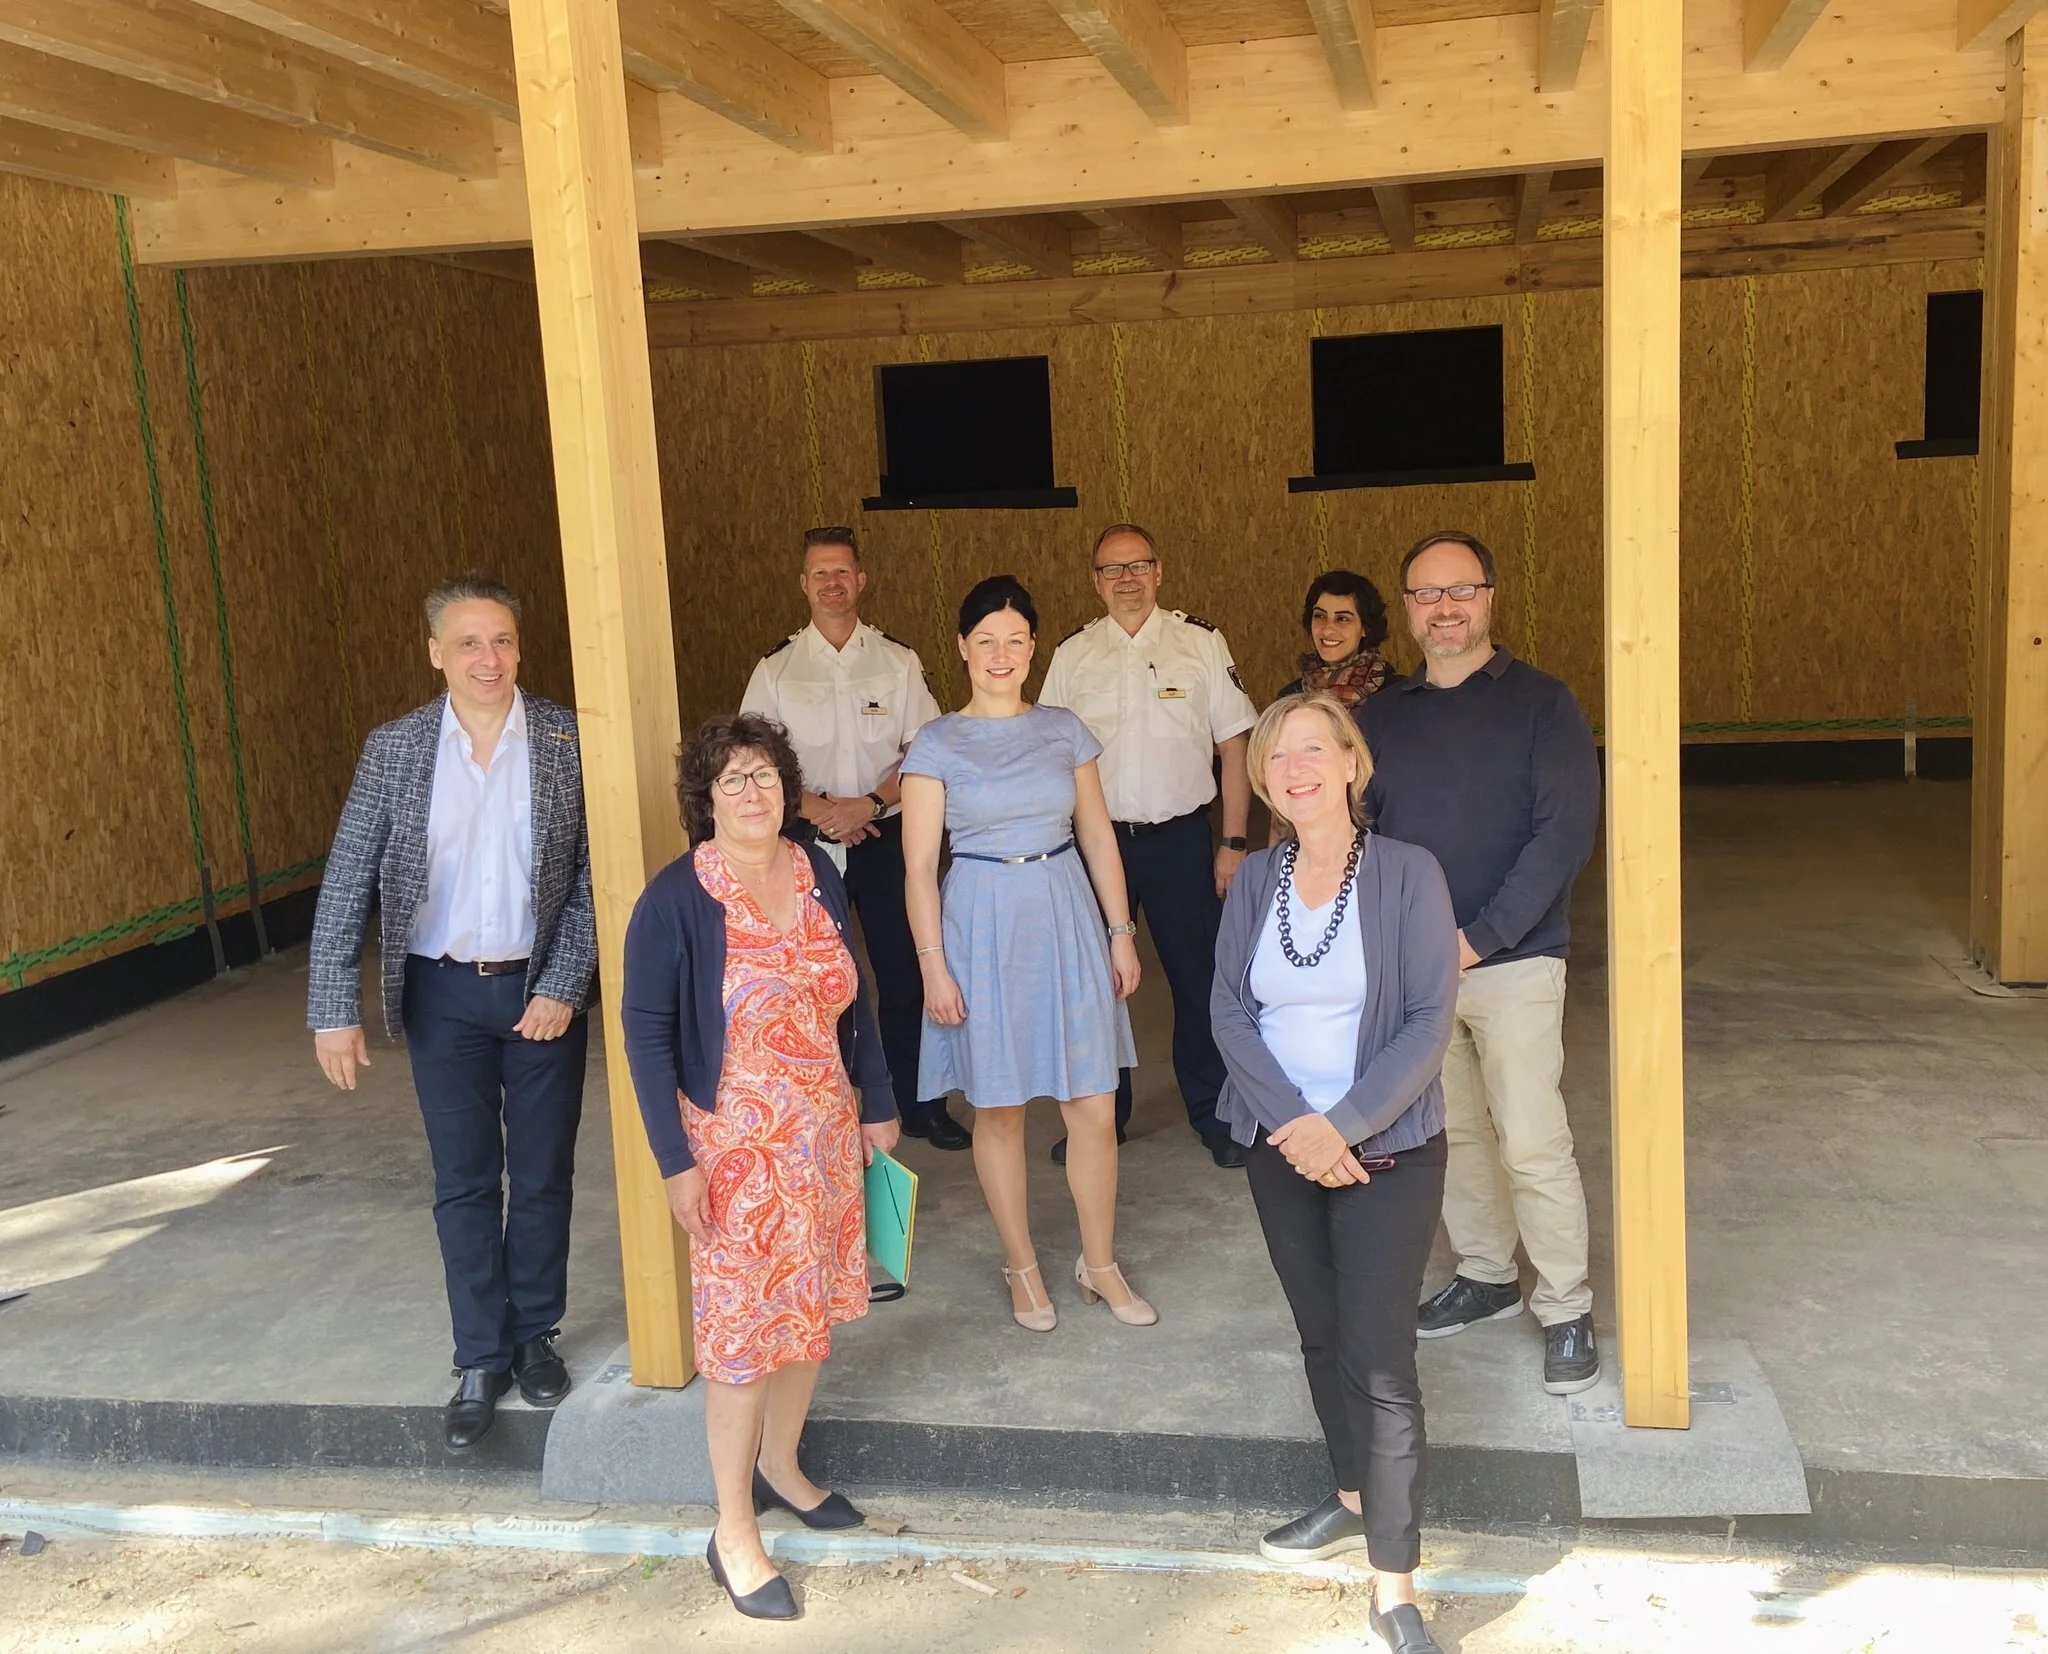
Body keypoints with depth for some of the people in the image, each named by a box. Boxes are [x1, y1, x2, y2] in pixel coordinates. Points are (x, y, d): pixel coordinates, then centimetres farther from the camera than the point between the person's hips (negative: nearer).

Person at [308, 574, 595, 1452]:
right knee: (464, 1182, 9)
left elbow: (593, 875, -6)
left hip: (543, 987, 0)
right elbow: (346, 883, -5)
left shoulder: (570, 741, -8)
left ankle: (534, 1332, 31)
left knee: (541, 1175, 12)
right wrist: (334, 1009, -9)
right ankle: (480, 1357, 23)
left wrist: (562, 986, -12)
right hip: (443, 993, 1)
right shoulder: (394, 748, -5)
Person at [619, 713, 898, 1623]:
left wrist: (877, 1104, 13)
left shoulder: (817, 875, 1)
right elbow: (645, 1032, -12)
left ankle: (780, 1466, 38)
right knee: (743, 1323, 1)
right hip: (736, 1145, -5)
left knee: (809, 1305, 16)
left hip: (824, 1133, 6)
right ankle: (732, 1530, 16)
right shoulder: (676, 898, -15)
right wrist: (675, 1159, -15)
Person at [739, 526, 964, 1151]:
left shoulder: (898, 661, 3)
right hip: (809, 840, 0)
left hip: (886, 835, 0)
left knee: (905, 973, 2)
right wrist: (816, 808, -14)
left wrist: (868, 804, -14)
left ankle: (919, 1103, 16)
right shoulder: (776, 670, 4)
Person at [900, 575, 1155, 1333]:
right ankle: (1023, 1266, 26)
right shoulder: (937, 744, -3)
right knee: (999, 1109, 7)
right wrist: (933, 965, -8)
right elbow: (919, 865, -3)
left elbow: (1097, 835, 10)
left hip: (1067, 921, 2)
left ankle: (1100, 1264, 22)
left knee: (1094, 1107, 3)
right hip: (984, 925, -2)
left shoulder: (1064, 729, 6)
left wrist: (1121, 931, 6)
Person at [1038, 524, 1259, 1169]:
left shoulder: (1201, 642, -1)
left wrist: (1233, 843, -4)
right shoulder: (1072, 654, 4)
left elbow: (1233, 745, 0)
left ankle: (1213, 1116, 22)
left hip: (1181, 836, -1)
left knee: (1200, 977, 5)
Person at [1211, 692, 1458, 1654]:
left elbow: (1429, 1020, -13)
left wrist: (1343, 1125, -20)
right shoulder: (1255, 881, 2)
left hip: (1389, 1151, -4)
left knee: (1382, 1360, -5)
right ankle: (1356, 1501, 38)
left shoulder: (1407, 874, -10)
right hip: (1281, 1148, 4)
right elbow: (1229, 1007, -3)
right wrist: (1293, 1123, -16)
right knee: (1321, 1336, 17)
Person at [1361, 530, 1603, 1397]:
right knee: (1449, 1131, 13)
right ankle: (1486, 1275, 31)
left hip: (1511, 960, -4)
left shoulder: (1541, 703, -3)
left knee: (1531, 1144, -7)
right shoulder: (1379, 717, 9)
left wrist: (1479, 936, -16)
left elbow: (1566, 831, -11)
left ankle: (1566, 1309, 9)